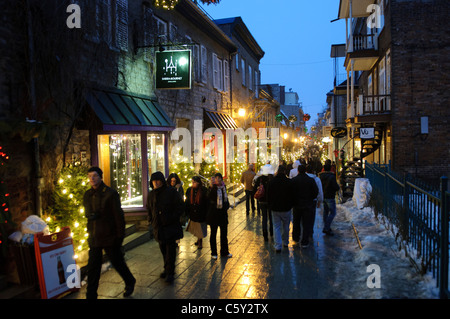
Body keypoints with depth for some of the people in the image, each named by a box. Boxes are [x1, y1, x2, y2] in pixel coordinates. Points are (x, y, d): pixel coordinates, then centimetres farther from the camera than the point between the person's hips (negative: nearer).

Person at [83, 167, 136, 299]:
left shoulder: (110, 193, -11)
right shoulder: (87, 195, 7)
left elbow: (119, 216, -10)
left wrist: (120, 236, -11)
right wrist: (91, 215, -8)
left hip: (110, 237, -5)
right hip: (94, 238, 5)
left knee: (118, 262, 11)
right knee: (93, 268, 8)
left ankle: (130, 283, 35)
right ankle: (91, 295, 21)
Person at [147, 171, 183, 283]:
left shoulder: (171, 192, -7)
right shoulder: (151, 194, 9)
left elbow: (179, 206, -6)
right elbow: (149, 208, 23)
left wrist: (174, 218, -14)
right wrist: (151, 219, 9)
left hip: (170, 225, -5)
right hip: (158, 226, 5)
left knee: (170, 249, -5)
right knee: (163, 249, 13)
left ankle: (170, 273, 0)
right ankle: (167, 269, 28)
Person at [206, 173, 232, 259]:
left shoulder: (223, 187, 6)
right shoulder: (212, 188, -11)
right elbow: (209, 198, -30)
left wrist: (227, 205, 5)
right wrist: (211, 187, -37)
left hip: (223, 213, 5)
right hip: (213, 213, -5)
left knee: (224, 233, 14)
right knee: (213, 233, 7)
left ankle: (224, 251, 27)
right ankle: (214, 253, 18)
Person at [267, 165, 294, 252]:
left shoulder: (272, 182, -4)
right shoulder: (289, 182, -10)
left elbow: (268, 196, 3)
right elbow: (292, 195, -2)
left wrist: (270, 206, 16)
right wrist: (291, 205, 13)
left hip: (275, 209, 1)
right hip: (286, 208, -1)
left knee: (276, 227, 7)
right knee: (286, 226, 18)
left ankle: (278, 246, 0)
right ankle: (285, 242, 31)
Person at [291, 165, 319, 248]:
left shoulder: (294, 180, -7)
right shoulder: (311, 180, -6)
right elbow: (316, 192, -4)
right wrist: (310, 199, 11)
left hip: (297, 204, 1)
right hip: (308, 205, -1)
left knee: (296, 222, 19)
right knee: (307, 224, 4)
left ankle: (295, 238, 32)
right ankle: (304, 242, 1)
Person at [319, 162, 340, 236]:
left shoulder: (320, 176, 2)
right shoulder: (331, 177, -18)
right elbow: (336, 188, -17)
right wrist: (337, 185, 3)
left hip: (323, 196, 7)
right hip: (330, 197, -7)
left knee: (325, 212, 17)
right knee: (332, 213, -1)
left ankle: (326, 227, 23)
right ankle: (326, 228, -8)